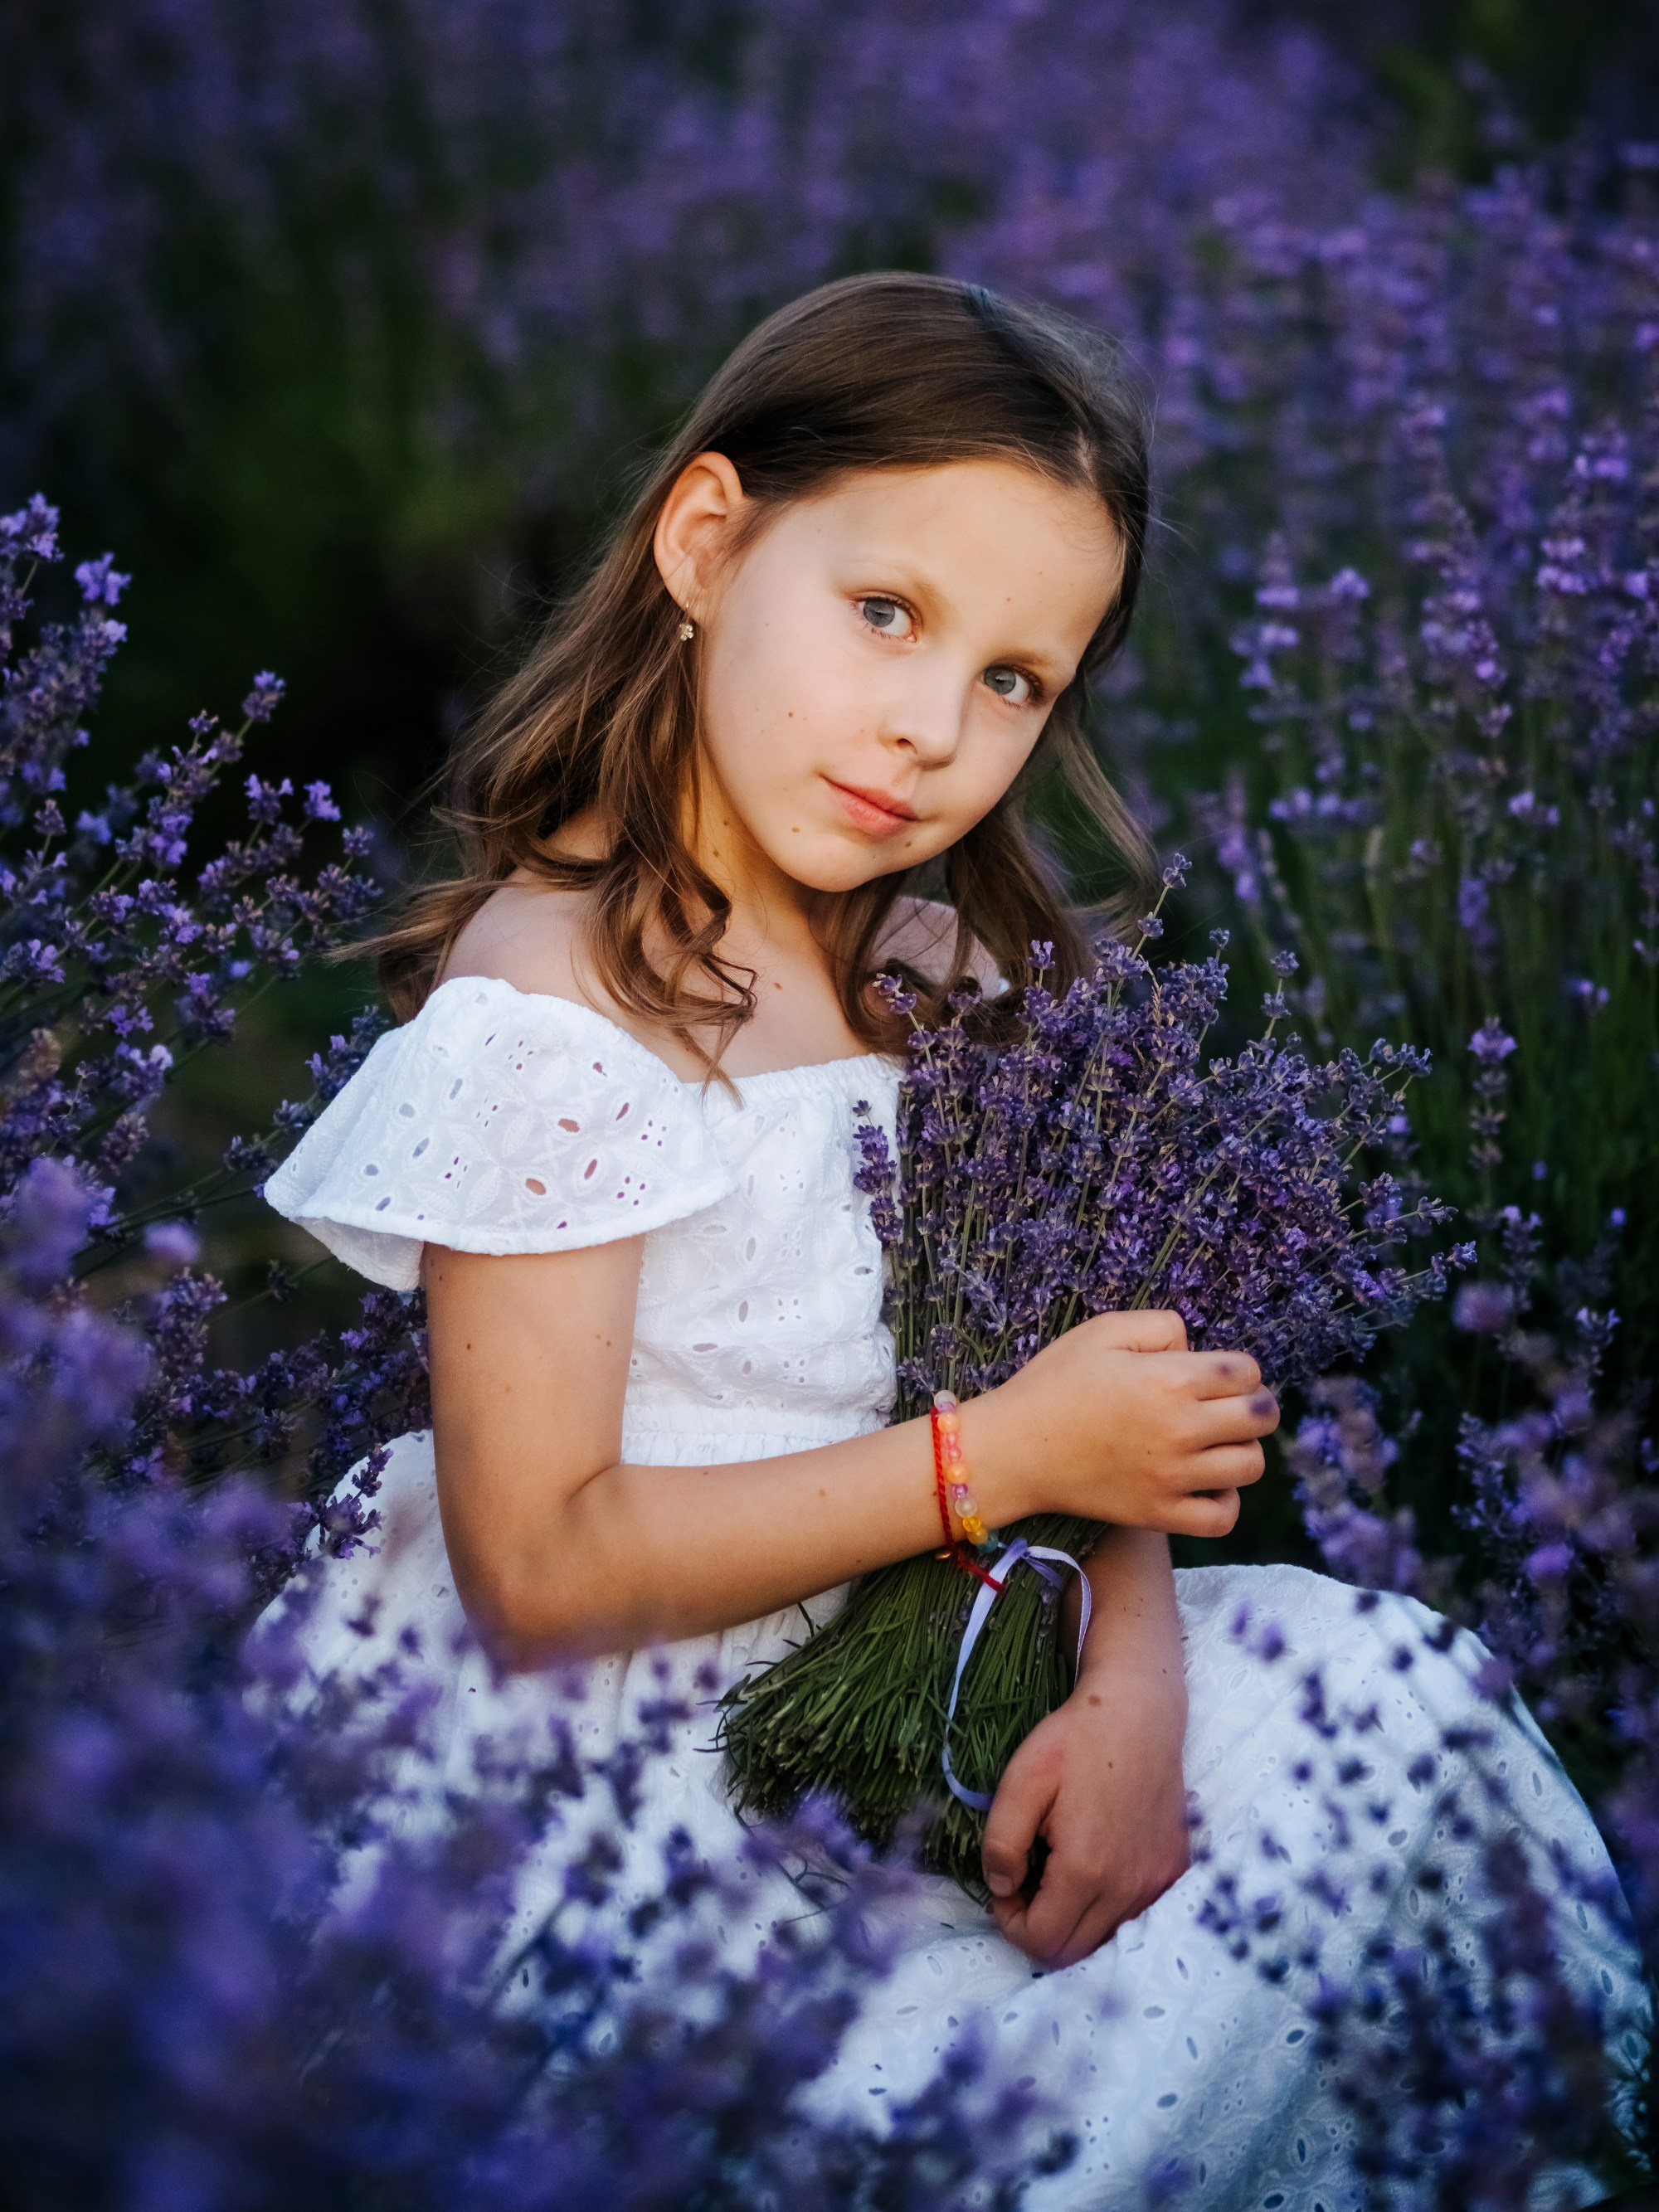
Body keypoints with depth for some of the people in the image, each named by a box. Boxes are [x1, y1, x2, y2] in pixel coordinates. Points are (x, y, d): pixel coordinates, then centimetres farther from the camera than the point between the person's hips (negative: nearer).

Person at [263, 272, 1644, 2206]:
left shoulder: (944, 971, 6)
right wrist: (1000, 1458, -20)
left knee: (1380, 1683, -4)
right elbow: (538, 1570, -21)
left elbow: (1100, 1400, 5)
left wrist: (1127, 1679, -15)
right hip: (622, 1751, -7)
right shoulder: (545, 1012, -19)